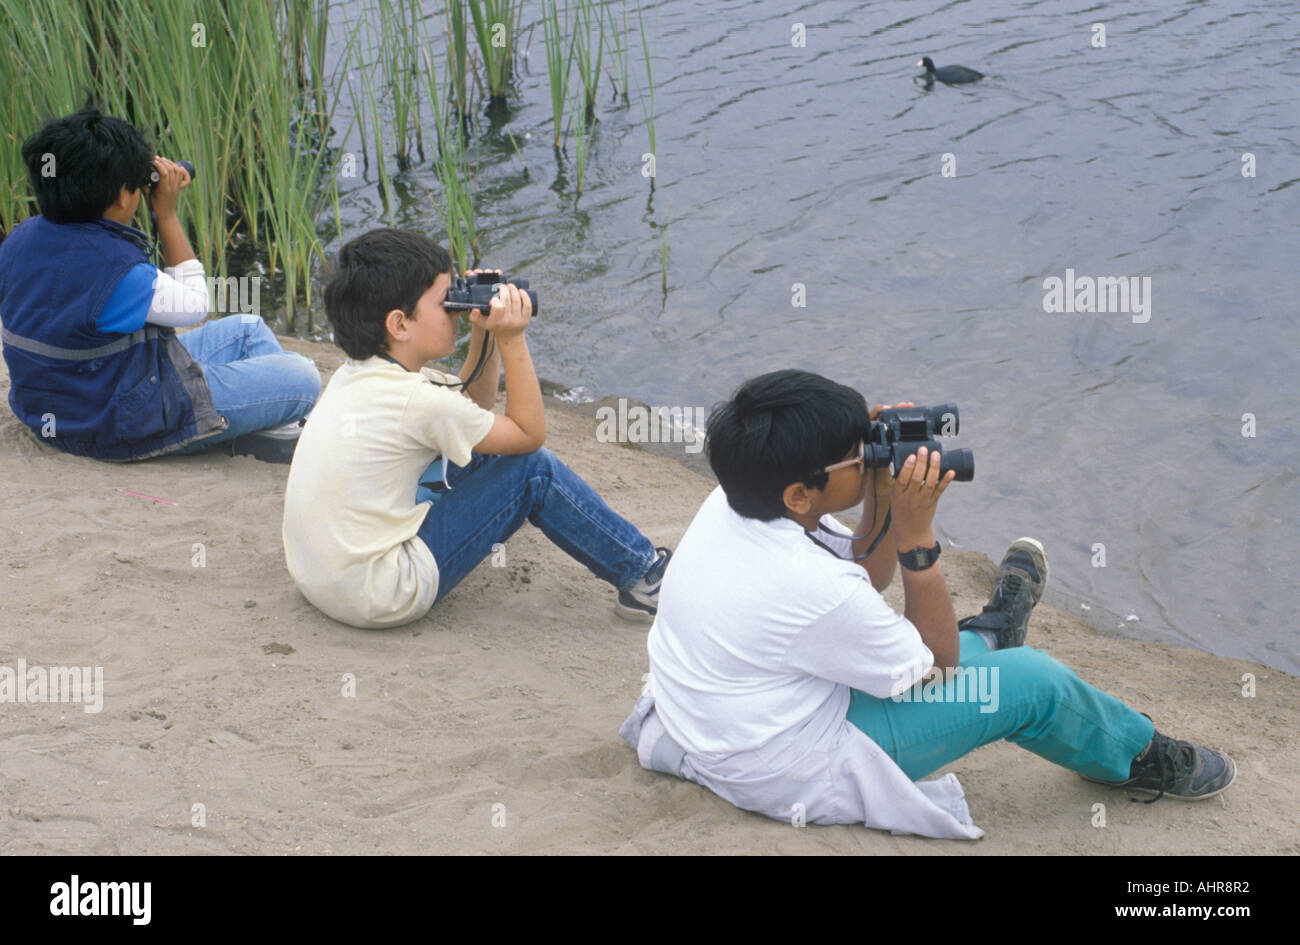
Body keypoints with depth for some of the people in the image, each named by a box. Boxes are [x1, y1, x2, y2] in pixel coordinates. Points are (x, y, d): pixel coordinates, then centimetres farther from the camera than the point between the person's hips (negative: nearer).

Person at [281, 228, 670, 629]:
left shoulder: (359, 373, 5)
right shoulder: (413, 401, -21)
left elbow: (470, 406, 19)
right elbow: (529, 433, -8)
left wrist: (486, 336, 5)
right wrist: (512, 340, -7)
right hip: (376, 598, -9)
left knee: (474, 452, 21)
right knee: (534, 469, -6)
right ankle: (643, 575, 8)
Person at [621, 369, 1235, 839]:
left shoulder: (726, 505, -9)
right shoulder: (808, 588, -33)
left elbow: (861, 577, 8)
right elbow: (938, 664, -14)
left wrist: (884, 497, -9)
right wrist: (917, 531, -20)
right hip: (788, 776, -8)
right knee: (1034, 682, 0)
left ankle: (989, 631, 55)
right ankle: (1145, 761, 27)